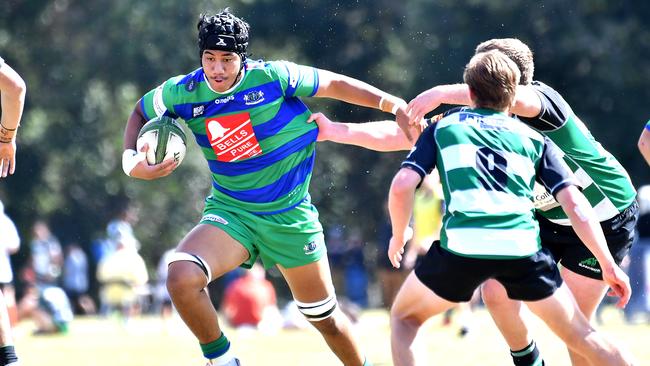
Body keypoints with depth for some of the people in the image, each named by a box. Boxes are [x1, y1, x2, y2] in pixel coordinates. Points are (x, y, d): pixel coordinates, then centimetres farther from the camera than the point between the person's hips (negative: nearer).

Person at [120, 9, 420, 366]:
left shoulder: (270, 77, -16)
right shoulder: (182, 93, -9)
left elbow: (336, 84, -5)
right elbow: (140, 112, 12)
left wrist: (393, 104, -12)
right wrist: (131, 159, -6)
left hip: (290, 216, -1)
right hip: (231, 212, 1)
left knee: (324, 316, 9)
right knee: (181, 278, -27)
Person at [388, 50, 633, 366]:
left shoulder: (442, 128, 21)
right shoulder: (533, 139, 23)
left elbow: (402, 186, 7)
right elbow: (575, 204, 13)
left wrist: (398, 236, 25)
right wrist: (609, 265, 14)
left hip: (461, 245, -1)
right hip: (523, 249, 1)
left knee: (404, 318, 23)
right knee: (580, 336, 17)